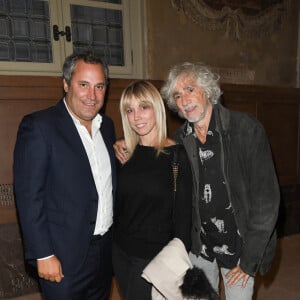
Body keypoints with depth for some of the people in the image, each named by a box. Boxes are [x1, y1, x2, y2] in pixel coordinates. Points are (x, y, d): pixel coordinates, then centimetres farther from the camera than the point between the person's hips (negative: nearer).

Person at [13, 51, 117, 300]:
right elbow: (28, 196, -16)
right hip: (64, 259, -6)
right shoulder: (38, 126, -14)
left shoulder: (107, 125, 6)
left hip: (107, 250, 6)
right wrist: (43, 255, -15)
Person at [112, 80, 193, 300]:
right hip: (121, 253, 5)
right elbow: (118, 205, 10)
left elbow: (183, 216, -12)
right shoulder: (127, 154, 0)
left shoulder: (176, 155, -14)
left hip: (155, 257, -5)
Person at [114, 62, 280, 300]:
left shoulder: (246, 128, -15)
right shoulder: (181, 139, -3)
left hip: (239, 243, -3)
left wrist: (250, 259, -13)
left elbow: (266, 198, -15)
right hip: (199, 244, 4)